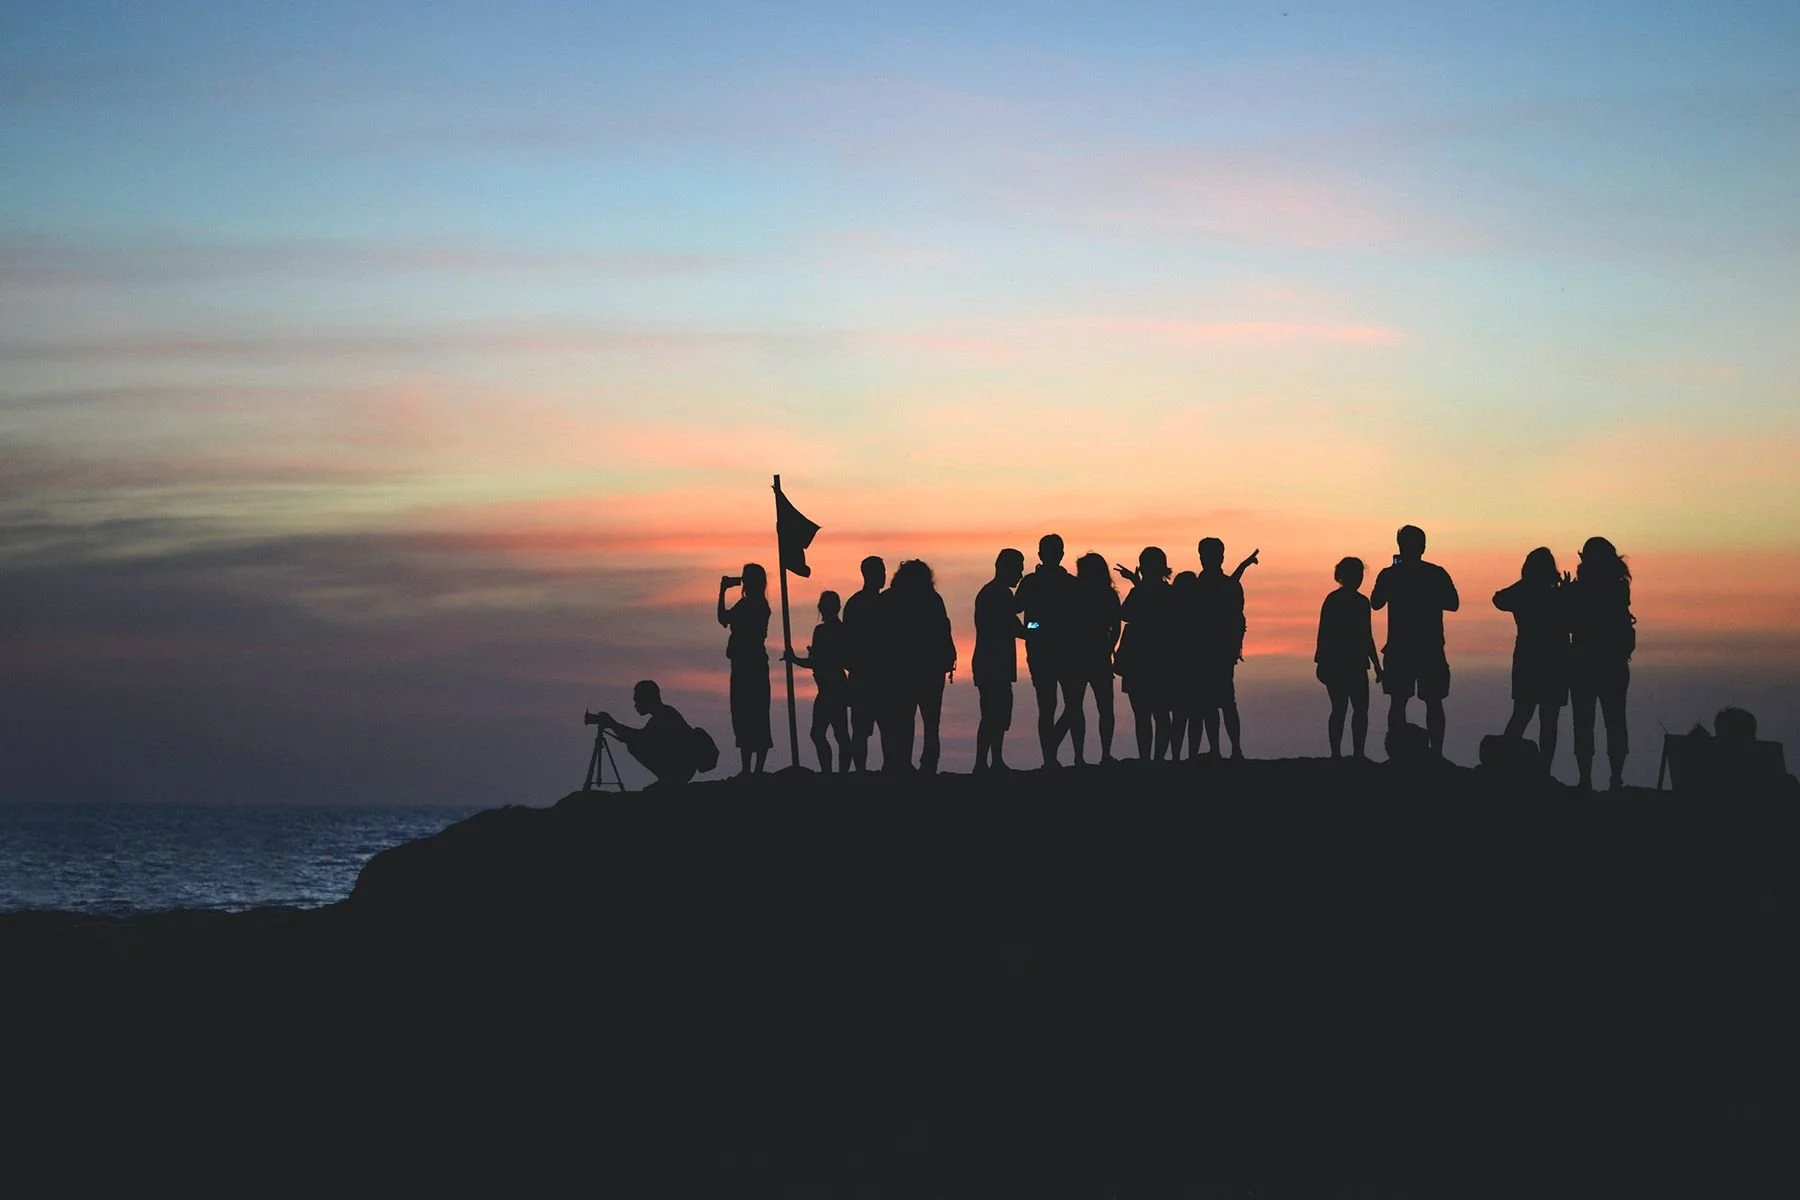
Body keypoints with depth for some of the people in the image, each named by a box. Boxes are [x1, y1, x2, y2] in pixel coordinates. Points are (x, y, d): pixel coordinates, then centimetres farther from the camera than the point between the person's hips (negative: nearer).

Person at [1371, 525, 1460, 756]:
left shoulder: (1389, 575, -5)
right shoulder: (1437, 574, -3)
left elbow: (1375, 603, 8)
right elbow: (1453, 604, 3)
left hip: (1399, 650, 0)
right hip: (1431, 650, 0)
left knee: (1398, 703, 5)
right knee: (1434, 703, 5)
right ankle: (1436, 754, -2)